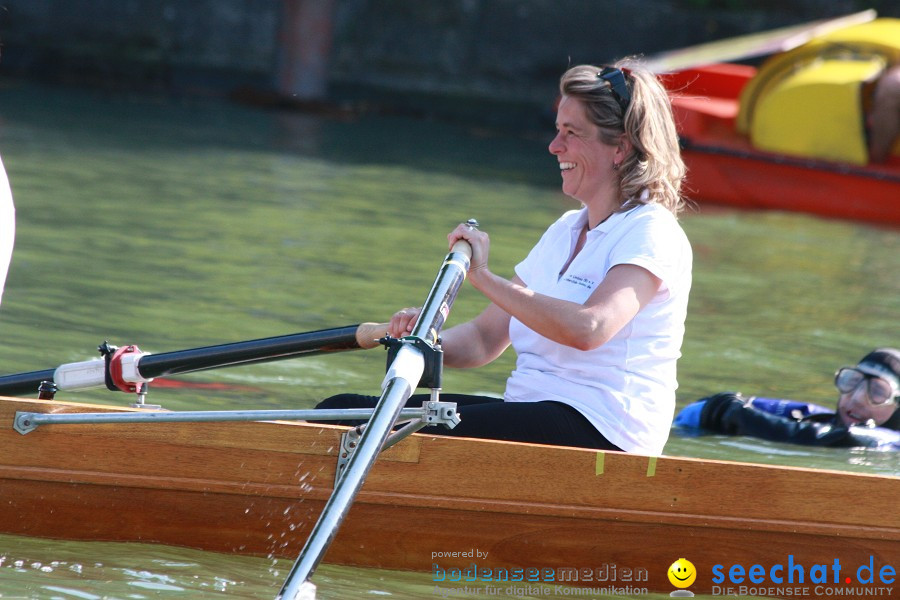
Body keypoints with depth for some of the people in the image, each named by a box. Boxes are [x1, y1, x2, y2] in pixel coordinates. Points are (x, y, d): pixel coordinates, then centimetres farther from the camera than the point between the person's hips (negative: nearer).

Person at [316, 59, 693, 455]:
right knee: (342, 411, -6)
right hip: (531, 411, 9)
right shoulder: (565, 231, 21)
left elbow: (587, 329, -27)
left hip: (596, 431, -9)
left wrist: (484, 278, -22)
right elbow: (485, 339, 17)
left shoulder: (651, 233, -8)